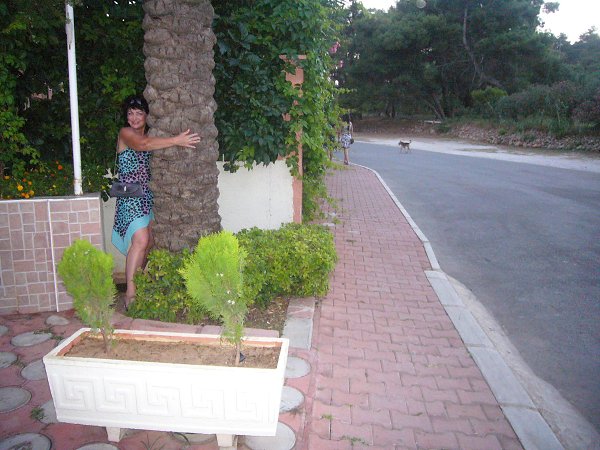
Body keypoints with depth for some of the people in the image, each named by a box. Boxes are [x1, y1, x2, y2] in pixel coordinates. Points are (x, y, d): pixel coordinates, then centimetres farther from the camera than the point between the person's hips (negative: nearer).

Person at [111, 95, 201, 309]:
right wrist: (176, 140, -31)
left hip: (149, 195, 7)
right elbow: (142, 144, -24)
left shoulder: (150, 135, 18)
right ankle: (131, 294, -14)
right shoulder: (125, 133, -4)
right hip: (130, 195, -7)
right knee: (140, 240, -19)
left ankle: (139, 283, 21)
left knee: (149, 243, 7)